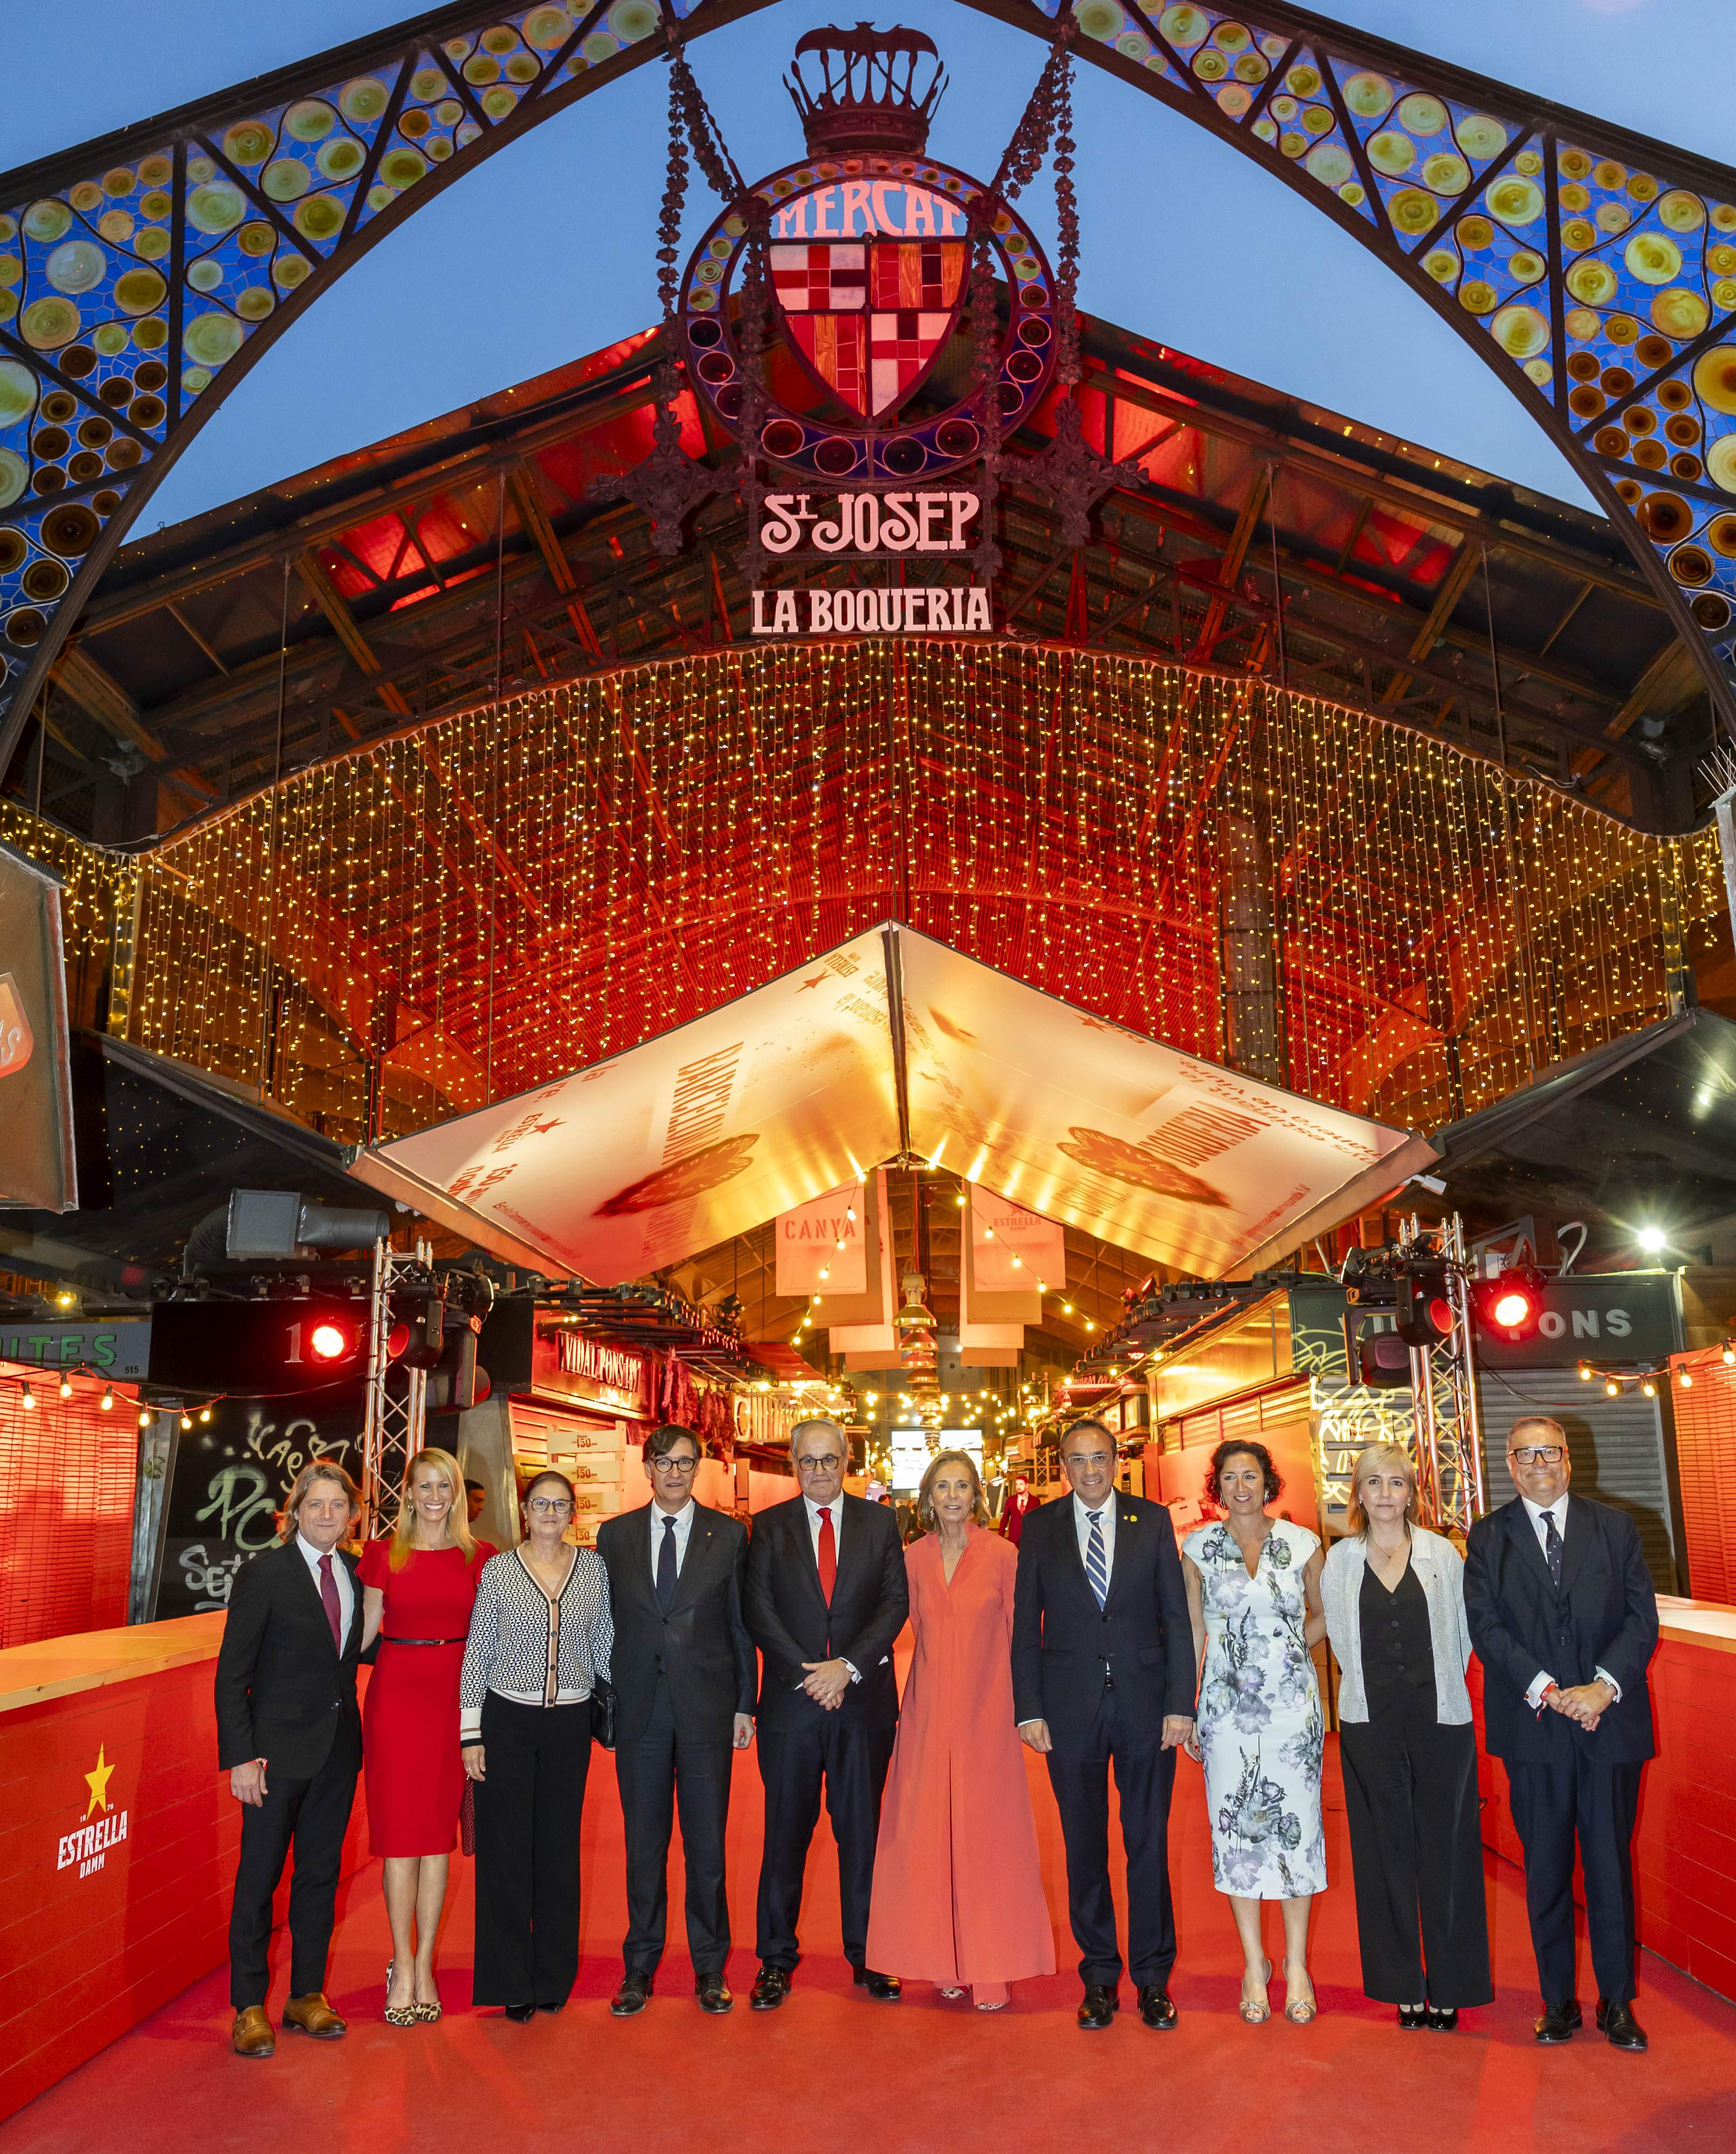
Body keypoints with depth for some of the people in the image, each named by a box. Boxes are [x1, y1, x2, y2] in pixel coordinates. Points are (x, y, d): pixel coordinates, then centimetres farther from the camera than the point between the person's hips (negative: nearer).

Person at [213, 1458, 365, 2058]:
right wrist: (240, 1756, -15)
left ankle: (307, 1995, 27)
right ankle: (249, 2008, 19)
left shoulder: (355, 1575, 5)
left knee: (321, 1874, 13)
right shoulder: (264, 1574, -10)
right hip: (279, 1749, -5)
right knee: (259, 1876, 6)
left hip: (338, 1748, 5)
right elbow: (232, 1673, -11)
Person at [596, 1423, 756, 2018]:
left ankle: (710, 1968, 21)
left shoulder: (729, 1534, 2)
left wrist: (745, 1705, 1)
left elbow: (741, 1623, 3)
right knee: (644, 1845, 10)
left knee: (707, 1843, 6)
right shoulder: (615, 1535, 5)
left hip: (706, 1707, -1)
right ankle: (640, 1967, 23)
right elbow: (605, 1623, 7)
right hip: (640, 1710, 1)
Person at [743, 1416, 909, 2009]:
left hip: (864, 1699, 1)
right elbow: (759, 1611, -2)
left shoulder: (879, 1522, 5)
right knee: (785, 1833, 6)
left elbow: (896, 1601, -1)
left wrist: (849, 1666, -12)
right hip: (790, 1701, 0)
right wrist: (807, 1673, -12)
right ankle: (776, 1960, 17)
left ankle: (868, 1957, 21)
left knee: (862, 1831, 8)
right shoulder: (769, 1527, 4)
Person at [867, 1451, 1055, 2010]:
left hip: (985, 1712, -3)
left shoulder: (1002, 1556, -3)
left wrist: (1024, 1705, -1)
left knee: (986, 1834, 0)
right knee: (928, 1833, 4)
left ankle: (991, 1969, 11)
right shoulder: (915, 1558, 5)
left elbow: (1020, 1635, 1)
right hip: (928, 1711, 3)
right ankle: (945, 1961, 18)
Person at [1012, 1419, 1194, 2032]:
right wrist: (1029, 1709, -2)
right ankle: (1099, 1976, 23)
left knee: (1149, 1844, 7)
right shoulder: (1039, 1528, 2)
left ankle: (1152, 1977, 21)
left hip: (1146, 1704, 0)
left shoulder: (1152, 1520, 2)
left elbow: (1176, 1618, 2)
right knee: (1084, 1846, 9)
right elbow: (1025, 1624, 4)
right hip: (1071, 1709, 0)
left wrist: (1180, 1703, -4)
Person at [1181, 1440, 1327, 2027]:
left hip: (1293, 1704, 0)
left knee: (1296, 1824, 3)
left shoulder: (1301, 1543, 0)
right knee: (1235, 1828, 4)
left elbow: (1322, 1614, 16)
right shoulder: (1199, 1547, 1)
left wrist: (1287, 1647, 1)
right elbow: (1191, 1632, 6)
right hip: (1228, 1707, 0)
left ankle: (1296, 1963, 18)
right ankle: (1254, 1963, 19)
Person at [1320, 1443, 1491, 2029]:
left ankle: (1448, 1985, 15)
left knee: (1444, 1847, 3)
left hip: (1440, 1717, -1)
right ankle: (1404, 1984, 17)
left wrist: (1438, 1691, 7)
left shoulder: (1443, 1554, 2)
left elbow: (1462, 1635, 8)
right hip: (1370, 1722, 1)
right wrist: (1377, 1690, 8)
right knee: (1387, 1849, 6)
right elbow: (1340, 1639, 11)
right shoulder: (1339, 1561, 3)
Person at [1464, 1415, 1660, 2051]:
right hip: (1534, 1730, 0)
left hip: (1610, 1723, 0)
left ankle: (1617, 2003, 23)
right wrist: (1548, 1691, -16)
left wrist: (1605, 1685, -15)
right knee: (1546, 1869, 8)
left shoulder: (1616, 1528, 5)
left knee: (1611, 1866, 8)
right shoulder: (1488, 1537, 3)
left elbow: (1642, 1617, -1)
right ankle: (1559, 2001, 21)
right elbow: (1486, 1627, -5)